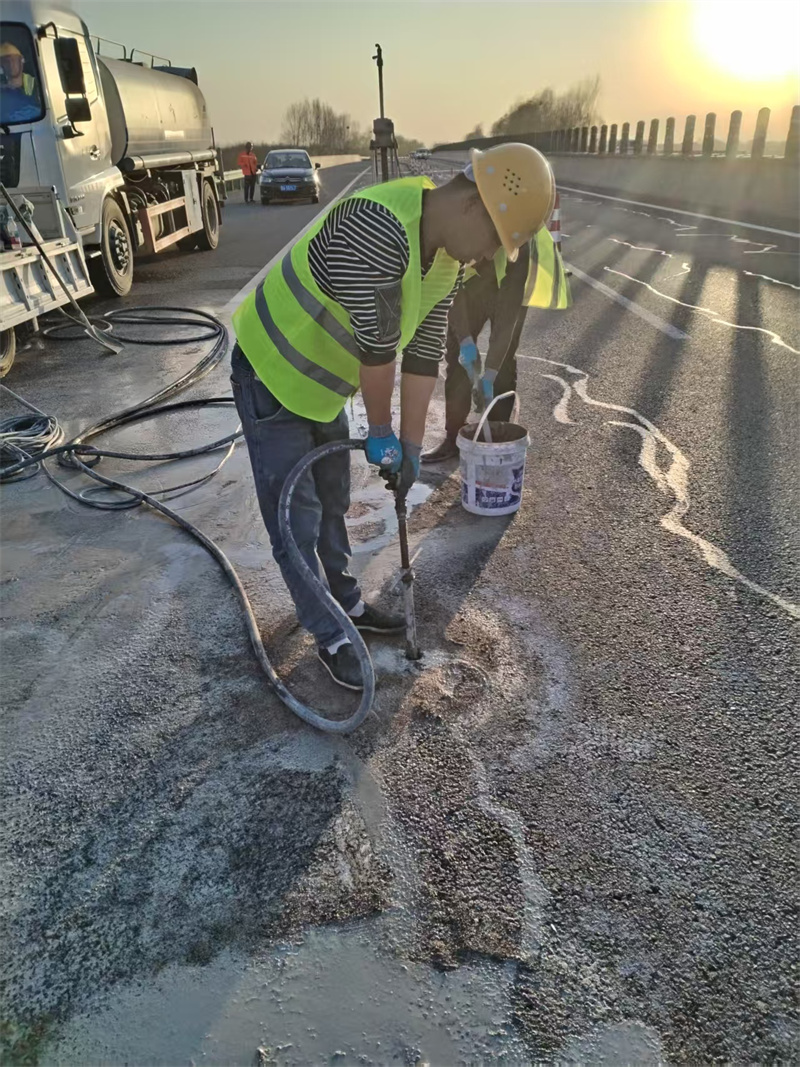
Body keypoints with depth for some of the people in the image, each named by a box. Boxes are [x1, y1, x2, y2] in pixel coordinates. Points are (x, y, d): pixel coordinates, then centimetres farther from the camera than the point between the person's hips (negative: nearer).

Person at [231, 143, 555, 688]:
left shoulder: (449, 256, -3)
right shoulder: (378, 226, -33)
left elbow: (424, 351, 0)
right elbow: (376, 346, -28)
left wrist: (411, 444, 1)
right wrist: (382, 432, -15)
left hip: (323, 383, 9)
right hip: (271, 374, -8)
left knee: (333, 503, 20)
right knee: (298, 522, 1)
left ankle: (346, 601, 39)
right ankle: (331, 637, 17)